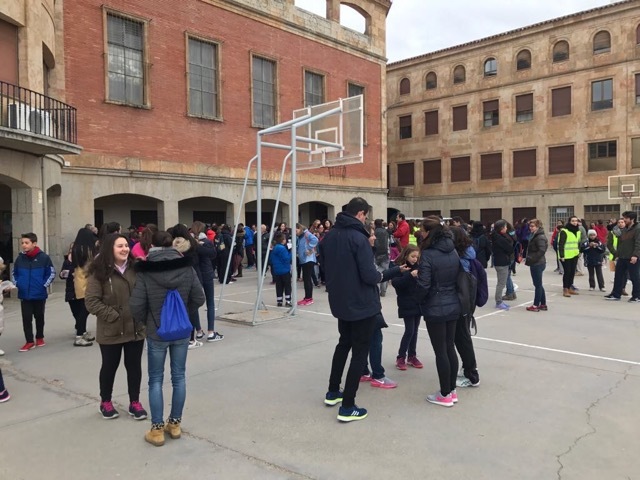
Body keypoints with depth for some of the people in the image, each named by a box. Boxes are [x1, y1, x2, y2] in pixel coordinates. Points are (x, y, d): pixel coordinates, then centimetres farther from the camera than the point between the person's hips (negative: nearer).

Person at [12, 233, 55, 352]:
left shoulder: (43, 257, -11)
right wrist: (17, 284, 3)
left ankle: (40, 338, 29)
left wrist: (44, 285, -9)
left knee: (39, 316, 13)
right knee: (26, 318, 1)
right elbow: (14, 273, 15)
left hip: (39, 294, -2)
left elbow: (51, 273, -4)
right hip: (24, 295, 2)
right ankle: (30, 341, 9)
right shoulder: (20, 258, -1)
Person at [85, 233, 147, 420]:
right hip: (111, 330, -3)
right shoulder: (99, 272, -11)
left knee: (134, 366, 12)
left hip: (135, 328, 3)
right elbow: (91, 301, -13)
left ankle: (134, 402, 28)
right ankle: (105, 402, 34)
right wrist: (113, 316, -16)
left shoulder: (135, 268, 1)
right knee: (109, 366, 13)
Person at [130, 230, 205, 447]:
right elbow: (199, 298, -1)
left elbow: (136, 306, -13)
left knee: (156, 380, 10)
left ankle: (157, 430, 14)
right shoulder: (187, 267, -5)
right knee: (178, 377, 14)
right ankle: (175, 424, 24)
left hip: (156, 333, -2)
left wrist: (146, 322, 6)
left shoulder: (145, 271, -13)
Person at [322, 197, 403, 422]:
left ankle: (333, 391, 35)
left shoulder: (330, 235, 3)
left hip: (339, 302, 8)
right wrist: (381, 275, -3)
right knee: (360, 352, 4)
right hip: (361, 304, -8)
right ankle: (347, 407, 8)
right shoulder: (358, 238, -21)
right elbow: (369, 276, -25)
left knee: (344, 343, 25)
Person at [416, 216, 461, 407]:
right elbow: (458, 278, 9)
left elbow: (423, 285, -18)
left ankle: (445, 395, 14)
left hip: (435, 309, -7)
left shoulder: (428, 254, -18)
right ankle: (452, 391, 26)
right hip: (453, 306, 7)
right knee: (450, 347, 15)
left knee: (440, 351, 3)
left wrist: (418, 301, 0)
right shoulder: (453, 251, 4)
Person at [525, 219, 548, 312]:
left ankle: (536, 305, 8)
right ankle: (543, 304, 24)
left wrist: (531, 259, -22)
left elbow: (541, 250, -26)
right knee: (539, 285, 16)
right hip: (536, 263, 10)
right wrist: (528, 259, 9)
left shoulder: (540, 237, -17)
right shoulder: (534, 235, 14)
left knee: (538, 285, 0)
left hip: (537, 264, -10)